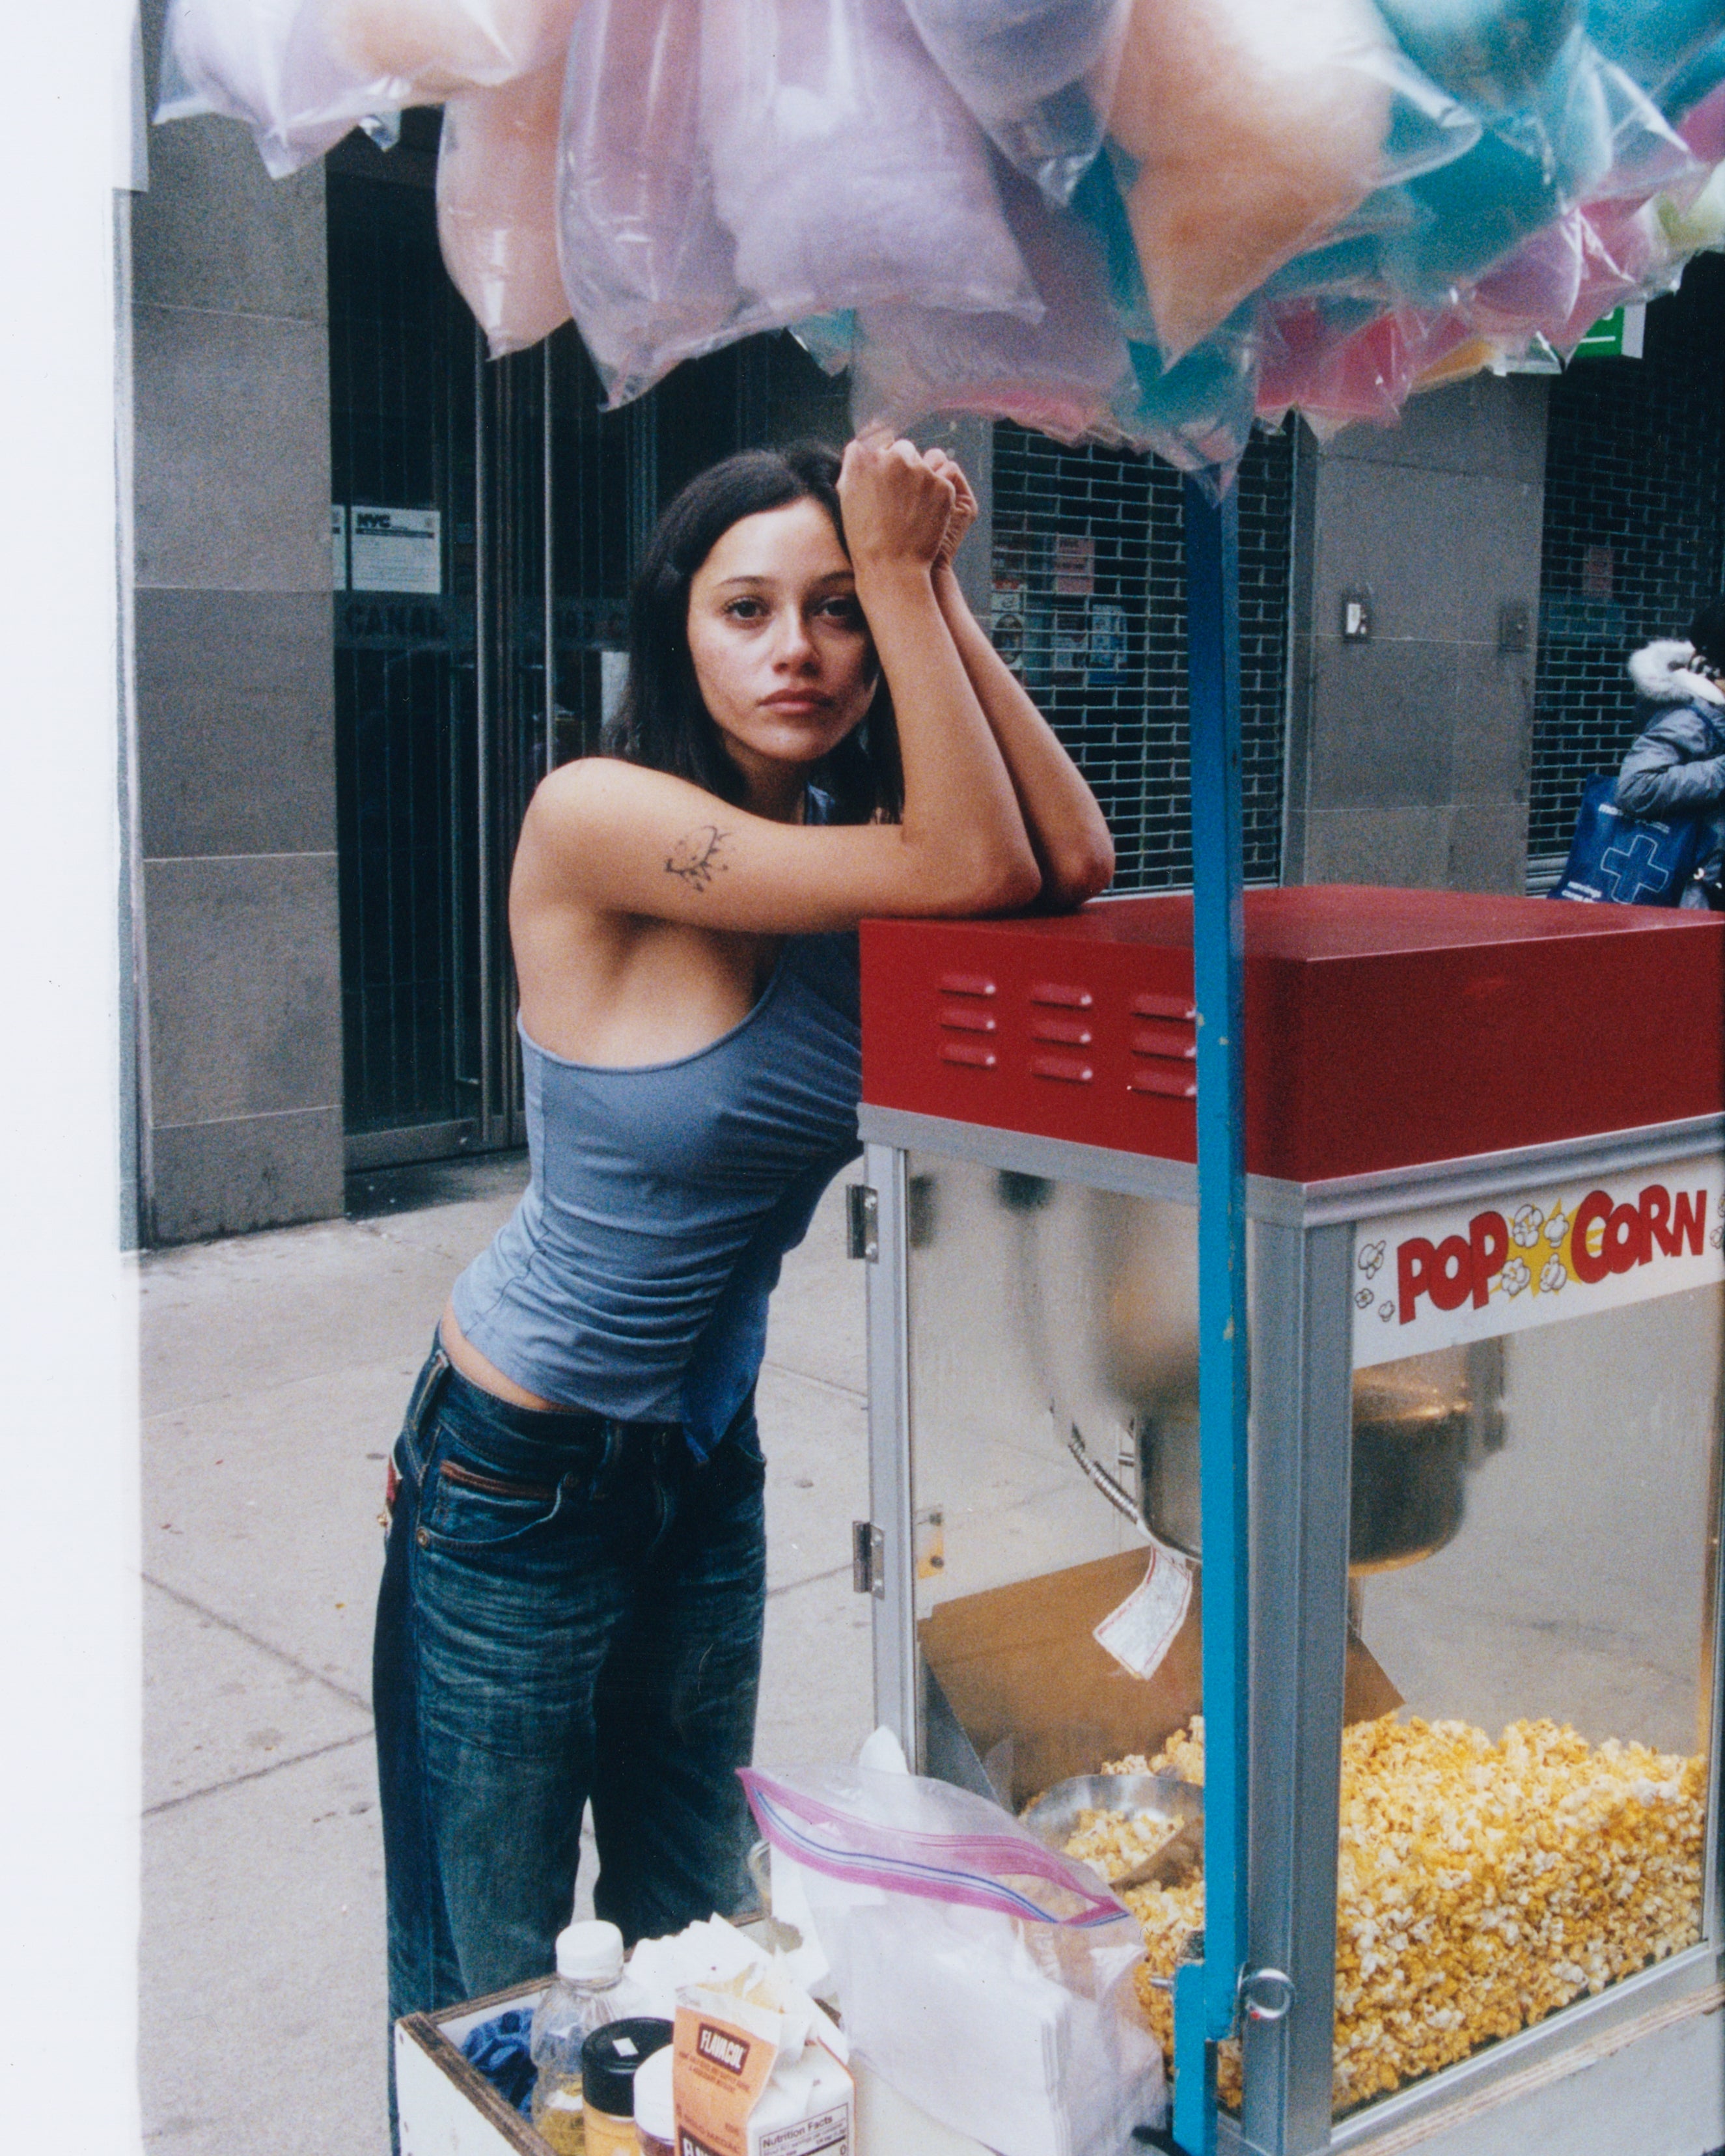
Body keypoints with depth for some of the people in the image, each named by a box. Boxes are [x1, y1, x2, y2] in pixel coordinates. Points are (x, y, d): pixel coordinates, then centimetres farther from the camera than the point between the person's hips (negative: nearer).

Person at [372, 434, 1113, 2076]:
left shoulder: (847, 849, -1)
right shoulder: (599, 819, -22)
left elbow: (1071, 864, -19)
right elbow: (975, 870, -29)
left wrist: (921, 585, -18)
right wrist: (903, 563, -25)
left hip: (705, 1459, 7)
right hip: (518, 1481, -6)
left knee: (694, 1930, 22)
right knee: (486, 1982, 10)